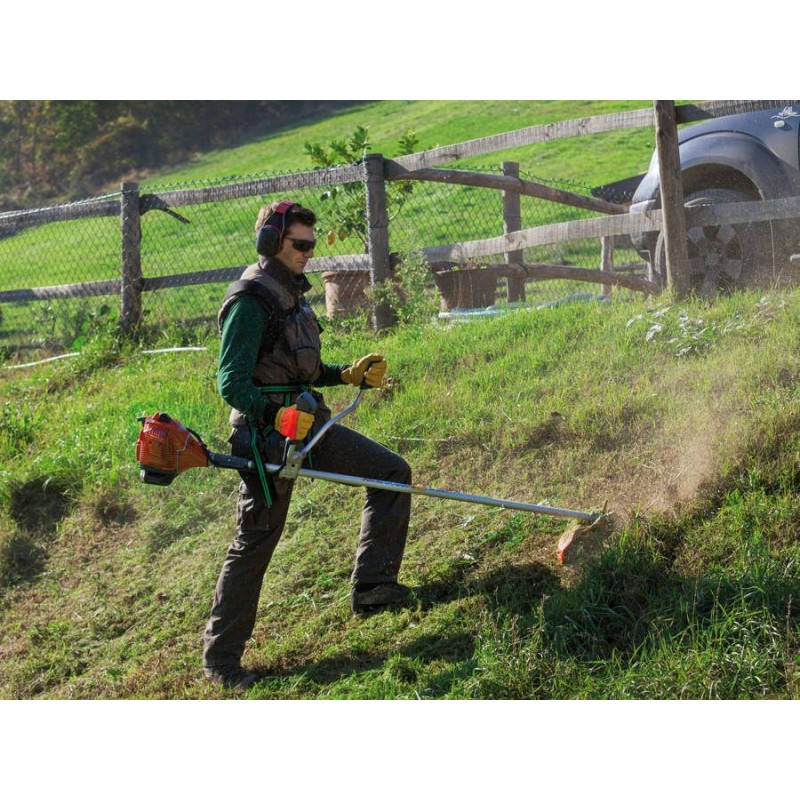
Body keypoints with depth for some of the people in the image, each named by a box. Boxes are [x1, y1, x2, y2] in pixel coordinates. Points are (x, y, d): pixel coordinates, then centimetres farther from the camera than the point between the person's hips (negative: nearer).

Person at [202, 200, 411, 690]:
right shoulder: (251, 300, -14)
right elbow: (232, 383, -22)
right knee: (256, 540, -3)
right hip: (267, 430, -9)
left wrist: (350, 374, 10)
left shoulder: (291, 292, 15)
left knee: (392, 471, 2)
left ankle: (371, 586, 2)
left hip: (308, 421, 9)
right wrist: (276, 416, -35)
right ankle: (221, 657, 7)